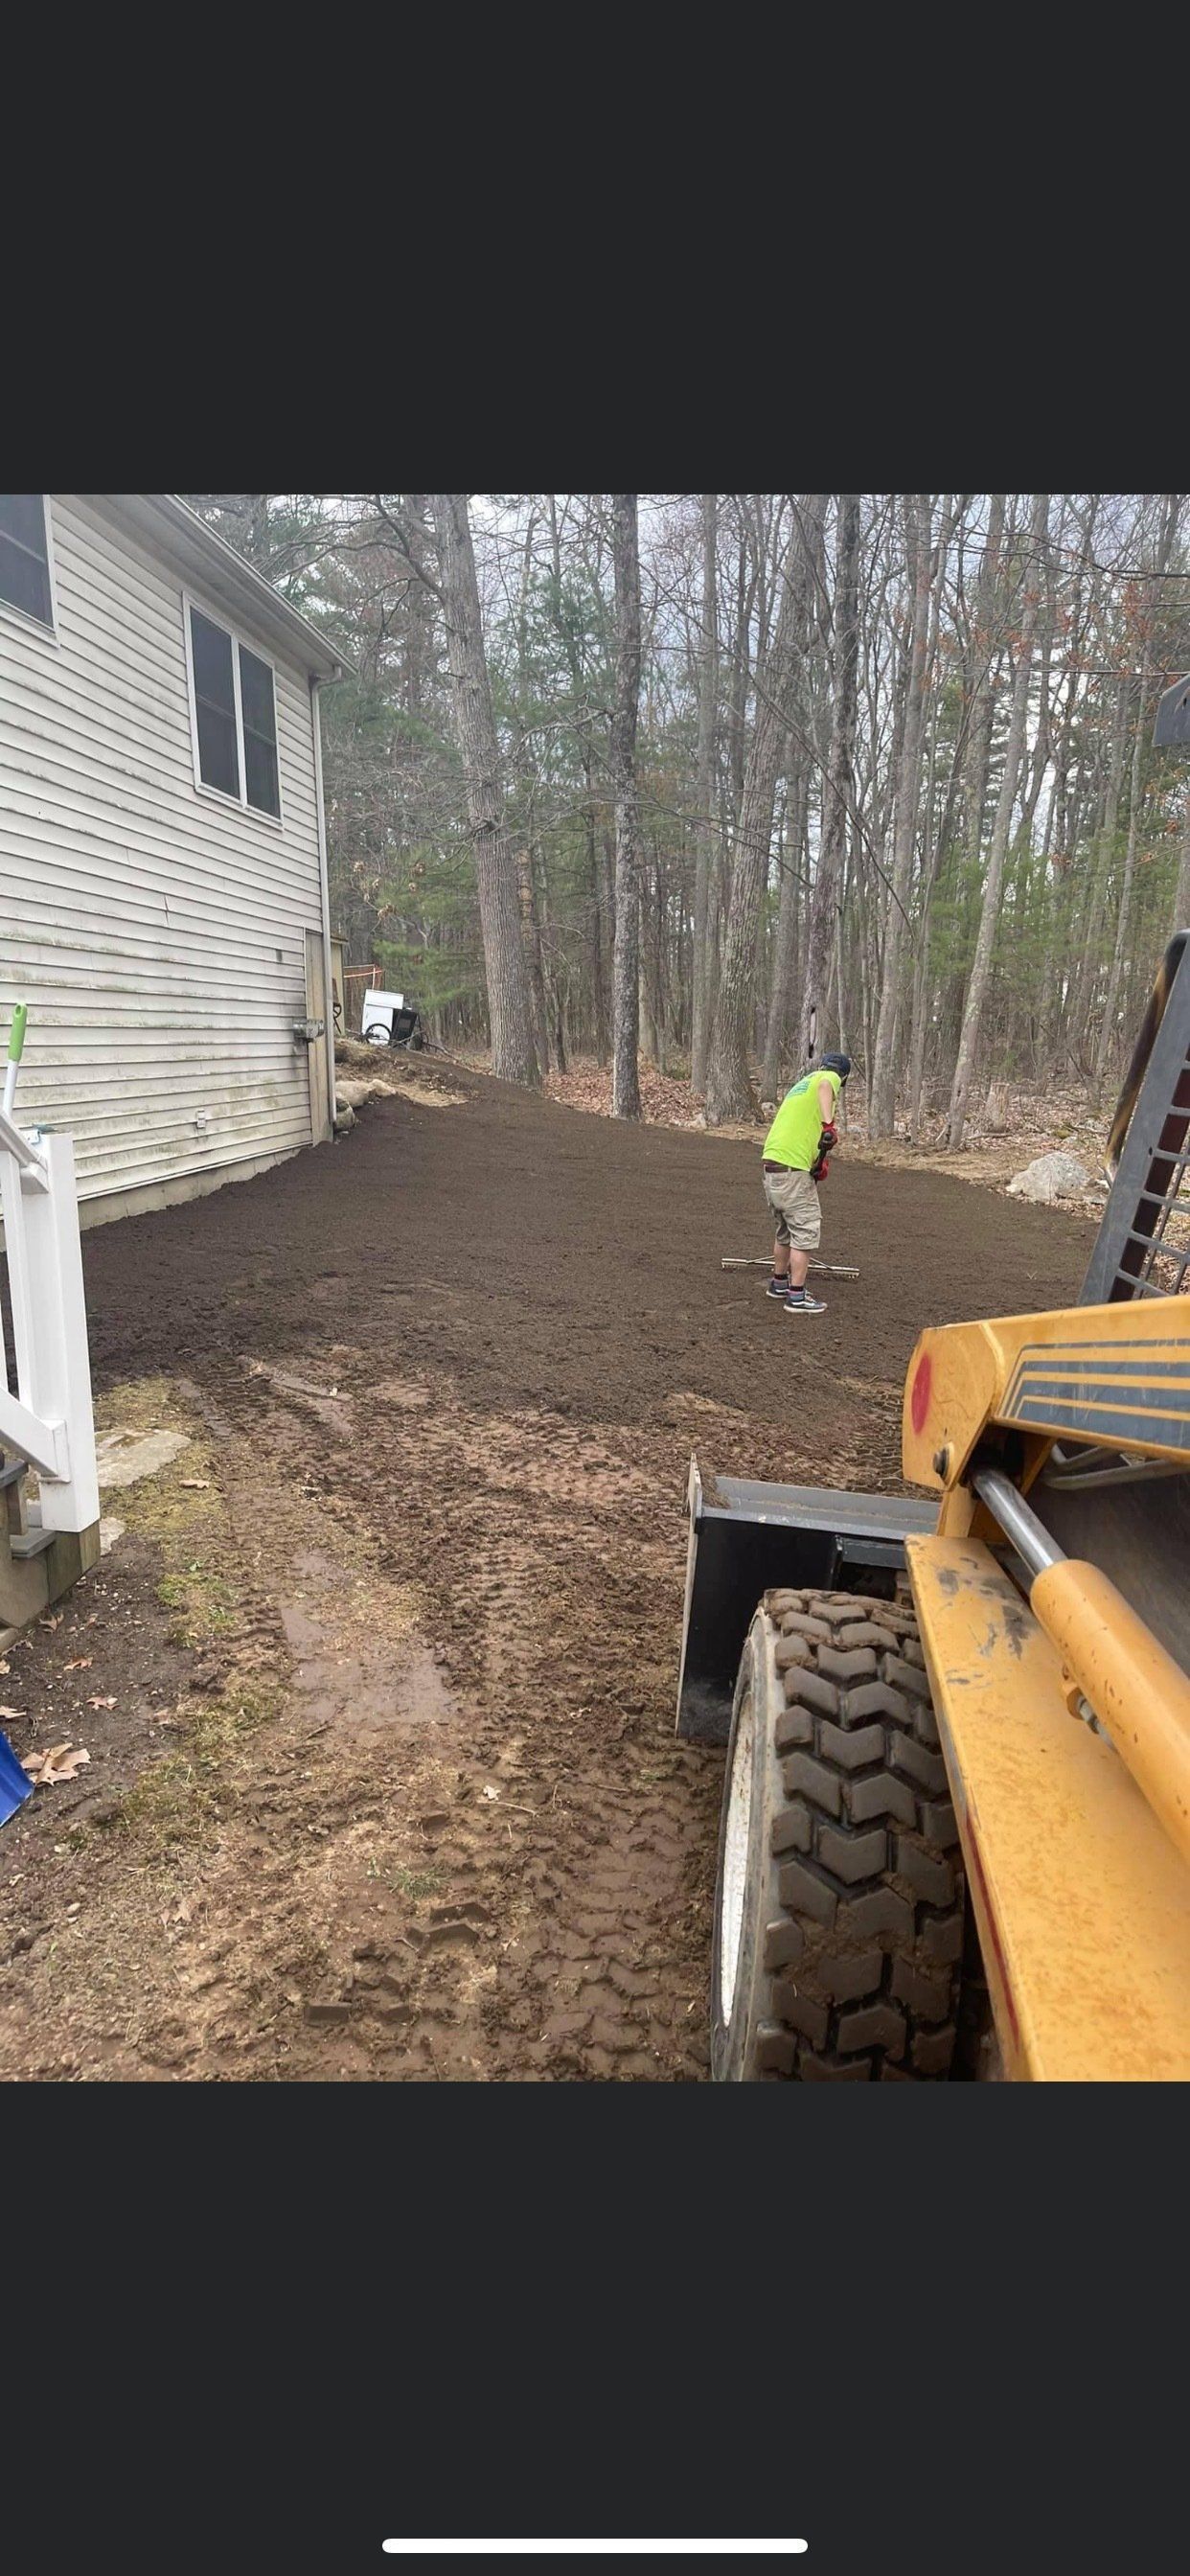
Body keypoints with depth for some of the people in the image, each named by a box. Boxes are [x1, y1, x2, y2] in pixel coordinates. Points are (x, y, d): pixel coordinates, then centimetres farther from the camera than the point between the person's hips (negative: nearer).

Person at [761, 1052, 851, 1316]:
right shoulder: (830, 1077, 3)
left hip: (771, 1164, 9)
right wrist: (829, 1124, -31)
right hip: (792, 1168, -9)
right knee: (806, 1231, -1)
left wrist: (818, 1162, 19)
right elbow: (825, 1087, -23)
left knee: (786, 1229, 22)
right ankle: (797, 1297, 1)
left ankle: (779, 1284, 35)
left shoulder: (802, 1084, 27)